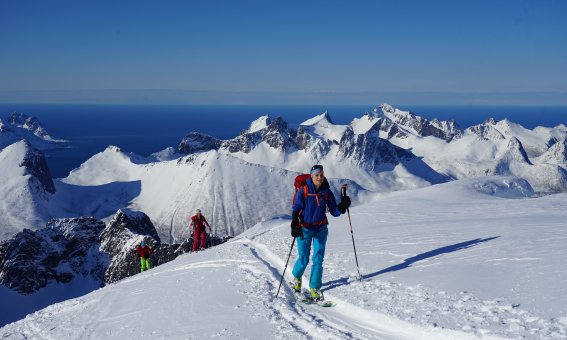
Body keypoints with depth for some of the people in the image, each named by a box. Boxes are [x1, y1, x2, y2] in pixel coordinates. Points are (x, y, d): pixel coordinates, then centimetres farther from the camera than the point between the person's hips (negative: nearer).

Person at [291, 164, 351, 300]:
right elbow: (296, 209, -10)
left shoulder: (327, 192, -1)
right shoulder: (303, 190, -9)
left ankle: (314, 288, 9)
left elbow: (334, 211, 1)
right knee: (304, 259, 5)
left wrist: (342, 206, -18)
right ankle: (297, 277, 36)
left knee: (318, 259, -1)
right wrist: (294, 225, -23)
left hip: (321, 229, 2)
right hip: (304, 229, -2)